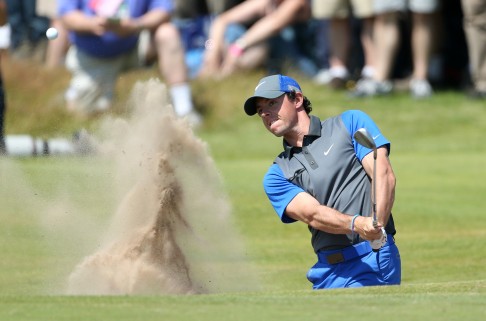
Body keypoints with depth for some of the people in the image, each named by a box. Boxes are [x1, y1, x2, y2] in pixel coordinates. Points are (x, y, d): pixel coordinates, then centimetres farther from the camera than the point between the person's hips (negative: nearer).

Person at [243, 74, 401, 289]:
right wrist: (357, 224, -23)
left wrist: (377, 225, -19)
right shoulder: (276, 176, 15)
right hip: (327, 270, 4)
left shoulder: (351, 123, 10)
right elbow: (312, 214, -3)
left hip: (374, 258, -4)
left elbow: (384, 175, -1)